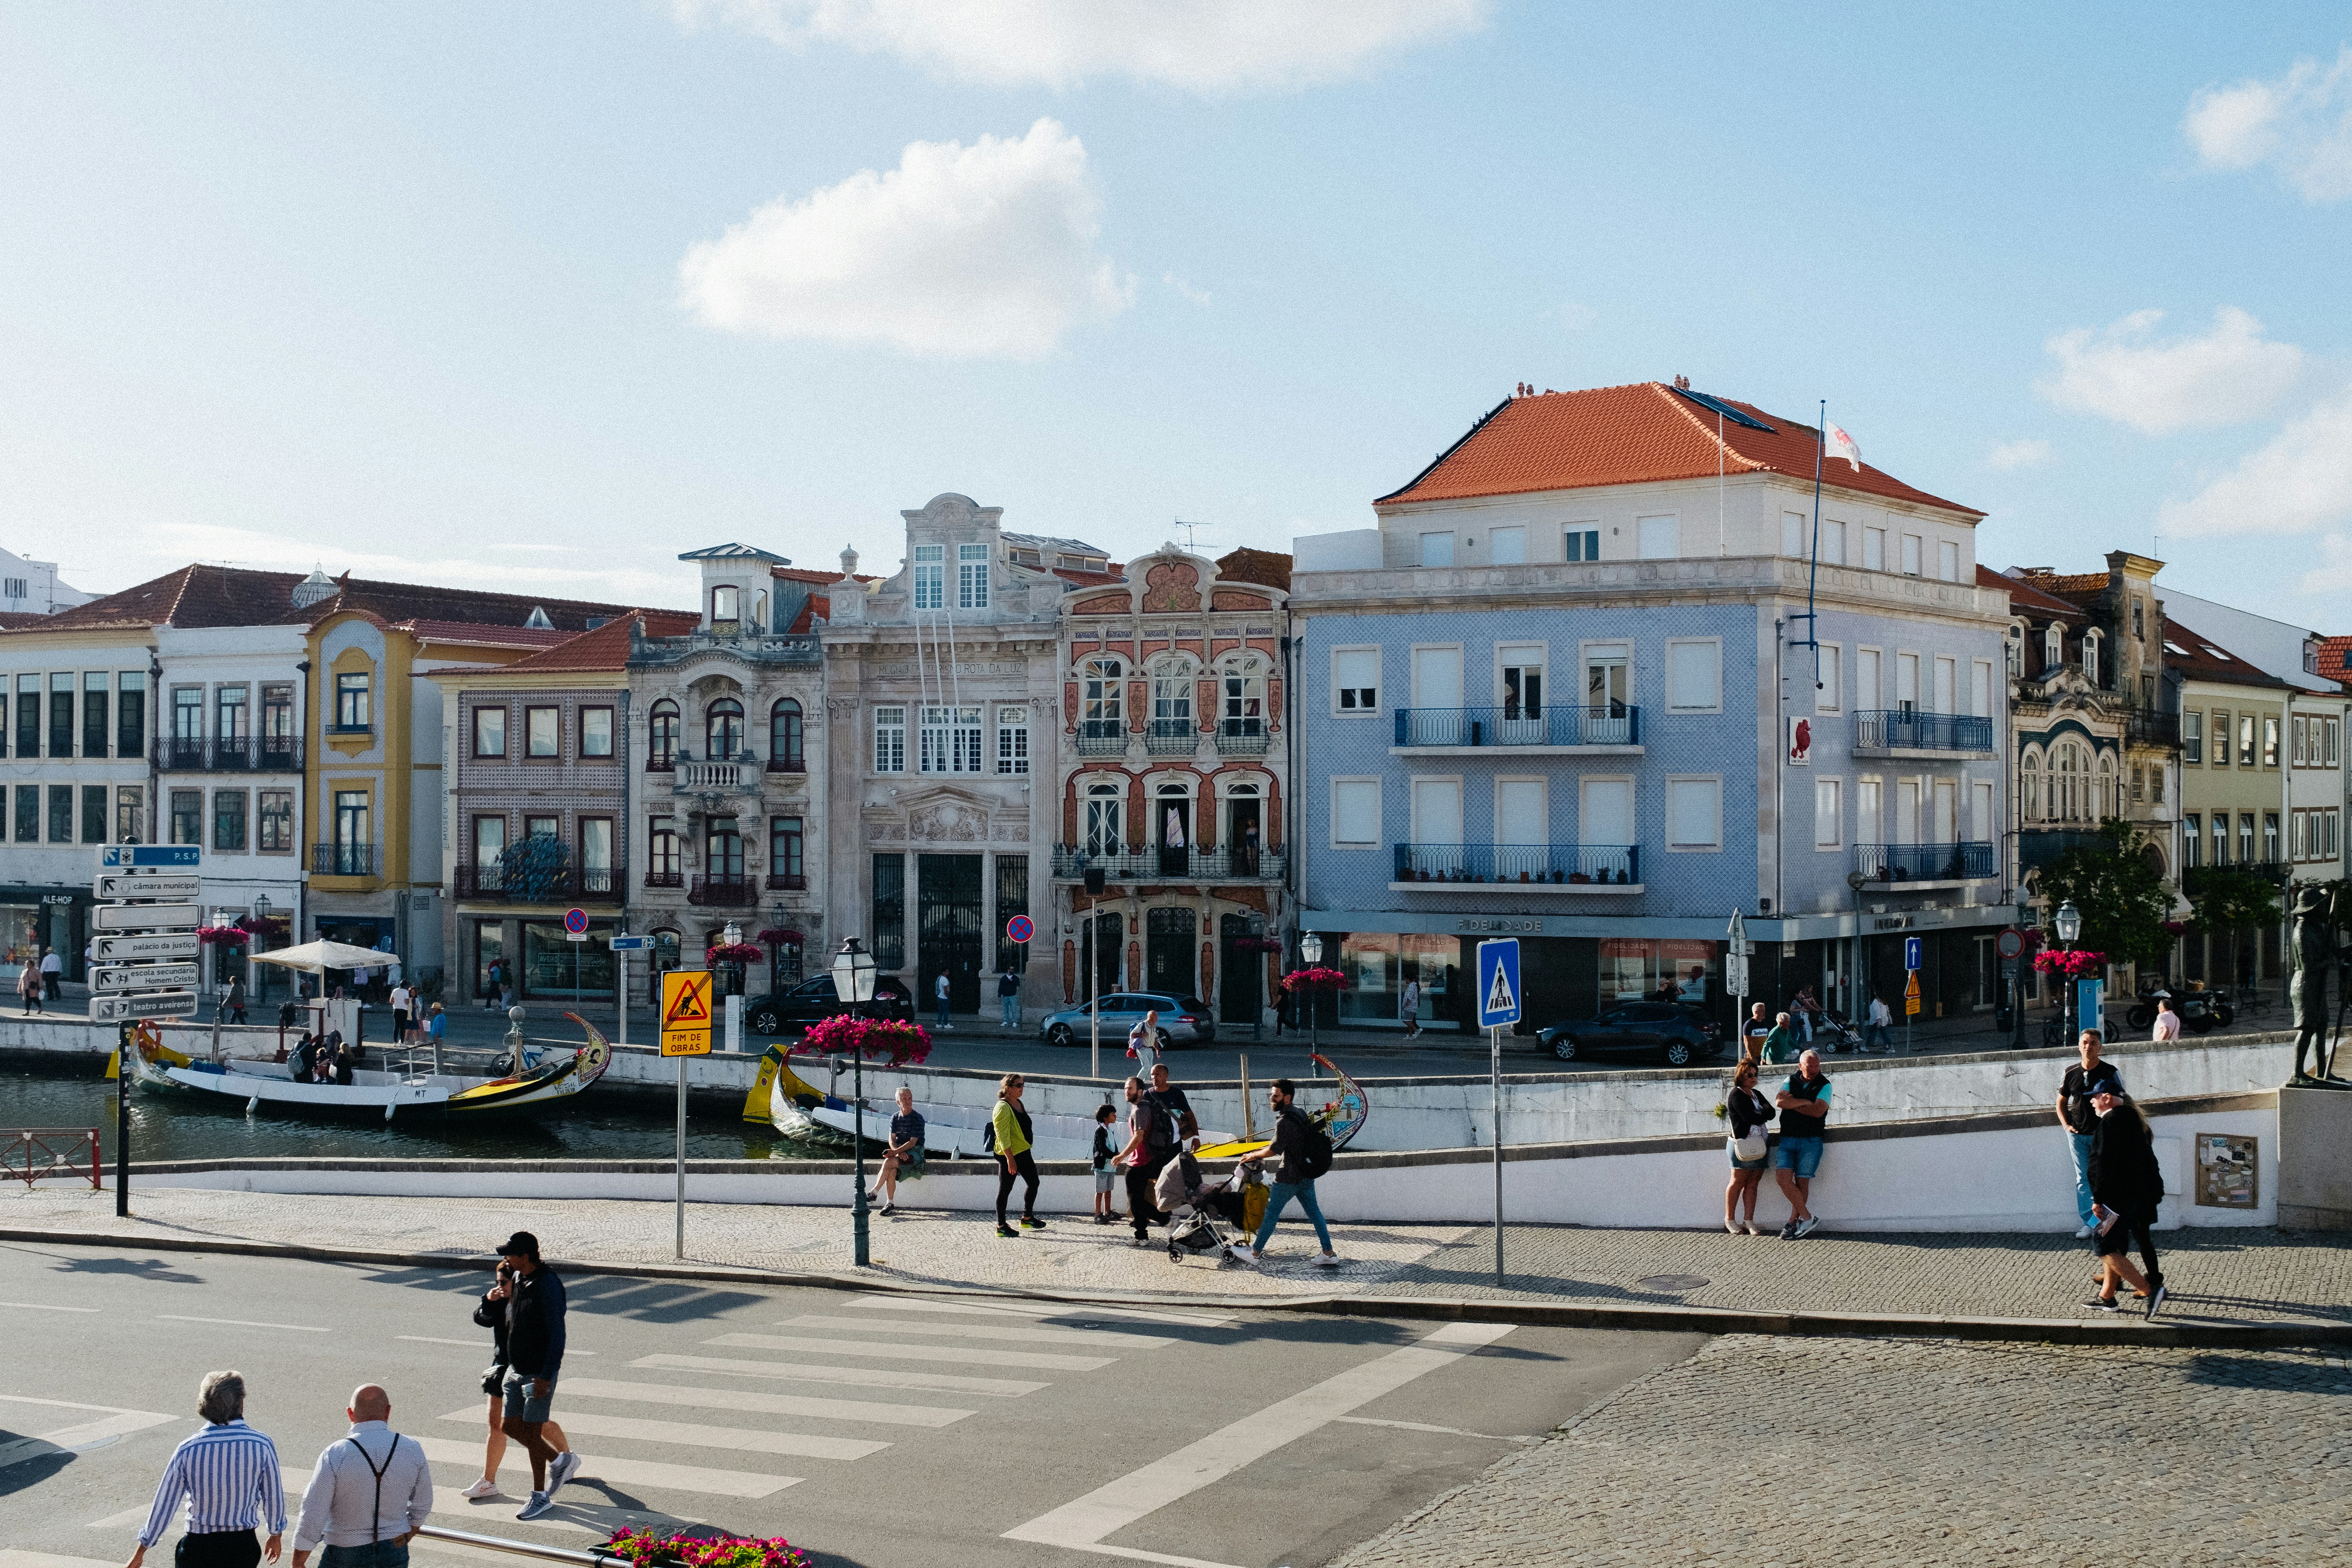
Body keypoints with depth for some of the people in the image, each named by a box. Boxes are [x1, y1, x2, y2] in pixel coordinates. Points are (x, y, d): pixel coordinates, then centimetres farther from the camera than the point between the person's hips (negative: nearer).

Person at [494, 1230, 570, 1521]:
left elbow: (557, 1335, -21)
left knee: (531, 1432, -2)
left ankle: (540, 1497, 11)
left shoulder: (548, 1285, -21)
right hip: (515, 1368, 8)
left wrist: (546, 1376, -23)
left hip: (539, 1373, -8)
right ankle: (560, 1462, 31)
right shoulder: (517, 1278, 5)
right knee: (512, 1427, 12)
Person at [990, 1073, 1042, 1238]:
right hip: (1009, 1154, -9)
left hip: (1024, 1152, 9)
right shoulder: (1003, 1107, -18)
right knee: (1005, 1189, 0)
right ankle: (1001, 1226, 9)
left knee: (1033, 1183, 16)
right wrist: (1010, 1158, -26)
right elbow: (1002, 1135, -22)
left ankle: (1027, 1218, 32)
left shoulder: (1019, 1103, 11)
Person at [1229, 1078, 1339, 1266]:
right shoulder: (1301, 1113, 7)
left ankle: (1254, 1252, 13)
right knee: (1314, 1212, 11)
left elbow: (1274, 1150, -21)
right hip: (1306, 1175, 9)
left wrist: (1254, 1156, -2)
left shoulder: (1284, 1122, -21)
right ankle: (1329, 1254, 10)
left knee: (1272, 1213, 3)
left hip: (1289, 1177, -9)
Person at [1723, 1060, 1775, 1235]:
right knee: (1738, 1182, -4)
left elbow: (1772, 1113, 7)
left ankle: (1749, 1222, 2)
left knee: (1753, 1184, 3)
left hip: (1760, 1145, 7)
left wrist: (1759, 1115, -11)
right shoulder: (1736, 1095, -6)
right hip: (1742, 1144, -7)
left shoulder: (1757, 1094, 20)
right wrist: (1764, 1113, 1)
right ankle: (1730, 1220, 5)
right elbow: (1751, 1118, -16)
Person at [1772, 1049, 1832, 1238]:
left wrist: (1793, 1103, -5)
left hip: (1811, 1141, -3)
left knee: (1802, 1182, -3)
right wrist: (1805, 1102, -10)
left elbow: (1818, 1111, -14)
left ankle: (1793, 1222, 8)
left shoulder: (1824, 1085, 1)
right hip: (1787, 1139, 3)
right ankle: (1807, 1218, -6)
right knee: (1783, 1177, -12)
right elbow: (1780, 1101, -6)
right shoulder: (1791, 1081, 10)